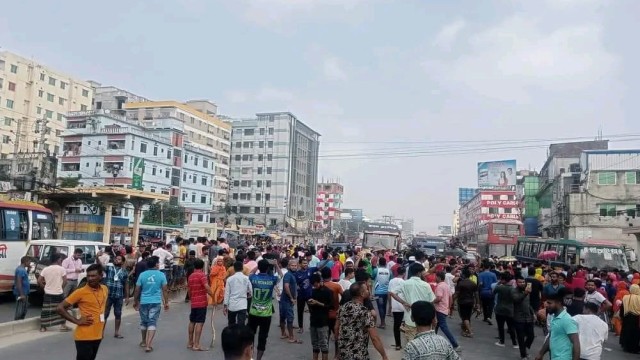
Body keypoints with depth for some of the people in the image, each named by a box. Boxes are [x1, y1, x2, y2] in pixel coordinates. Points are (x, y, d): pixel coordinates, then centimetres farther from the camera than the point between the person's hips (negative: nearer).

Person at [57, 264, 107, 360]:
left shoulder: (105, 289, 4)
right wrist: (77, 321, -14)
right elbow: (60, 308, -11)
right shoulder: (80, 292, -13)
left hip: (98, 336, 6)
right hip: (84, 337, -6)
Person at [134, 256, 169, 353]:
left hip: (144, 302, 2)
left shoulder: (142, 275, -1)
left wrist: (135, 301, 15)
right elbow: (164, 290, -2)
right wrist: (166, 302, 6)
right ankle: (148, 345, -9)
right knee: (152, 323, 0)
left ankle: (144, 342, 33)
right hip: (156, 302, -2)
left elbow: (137, 290, 2)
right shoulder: (161, 275, -5)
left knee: (144, 322, 17)